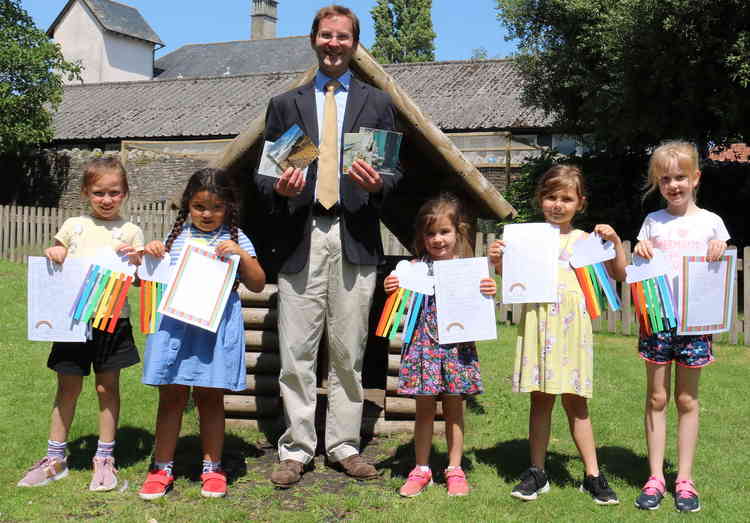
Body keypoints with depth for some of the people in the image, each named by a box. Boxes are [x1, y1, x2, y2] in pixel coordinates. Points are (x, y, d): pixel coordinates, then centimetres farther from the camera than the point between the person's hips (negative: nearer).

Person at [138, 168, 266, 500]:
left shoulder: (235, 239, 5)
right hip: (174, 323, 2)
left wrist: (241, 254, -13)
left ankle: (212, 468, 18)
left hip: (215, 326, -2)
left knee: (210, 398, 6)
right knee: (171, 396, 5)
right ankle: (162, 469, 15)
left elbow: (257, 285, 1)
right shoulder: (177, 236, 12)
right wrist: (150, 254, -1)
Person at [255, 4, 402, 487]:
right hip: (300, 238, 0)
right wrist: (279, 188, -10)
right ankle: (297, 449, 10)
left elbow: (396, 170, 10)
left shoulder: (378, 103, 14)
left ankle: (345, 446, 16)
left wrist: (378, 184, -11)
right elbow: (263, 172, 12)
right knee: (297, 352, 0)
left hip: (355, 238, 0)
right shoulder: (285, 105, 15)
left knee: (349, 352, 5)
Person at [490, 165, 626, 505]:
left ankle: (593, 476, 15)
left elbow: (619, 275, 6)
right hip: (537, 320, 1)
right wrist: (497, 260, -7)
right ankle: (537, 473, 18)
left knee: (574, 399, 4)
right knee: (540, 398, 7)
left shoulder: (585, 240, 5)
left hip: (571, 323, -1)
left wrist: (616, 242, -6)